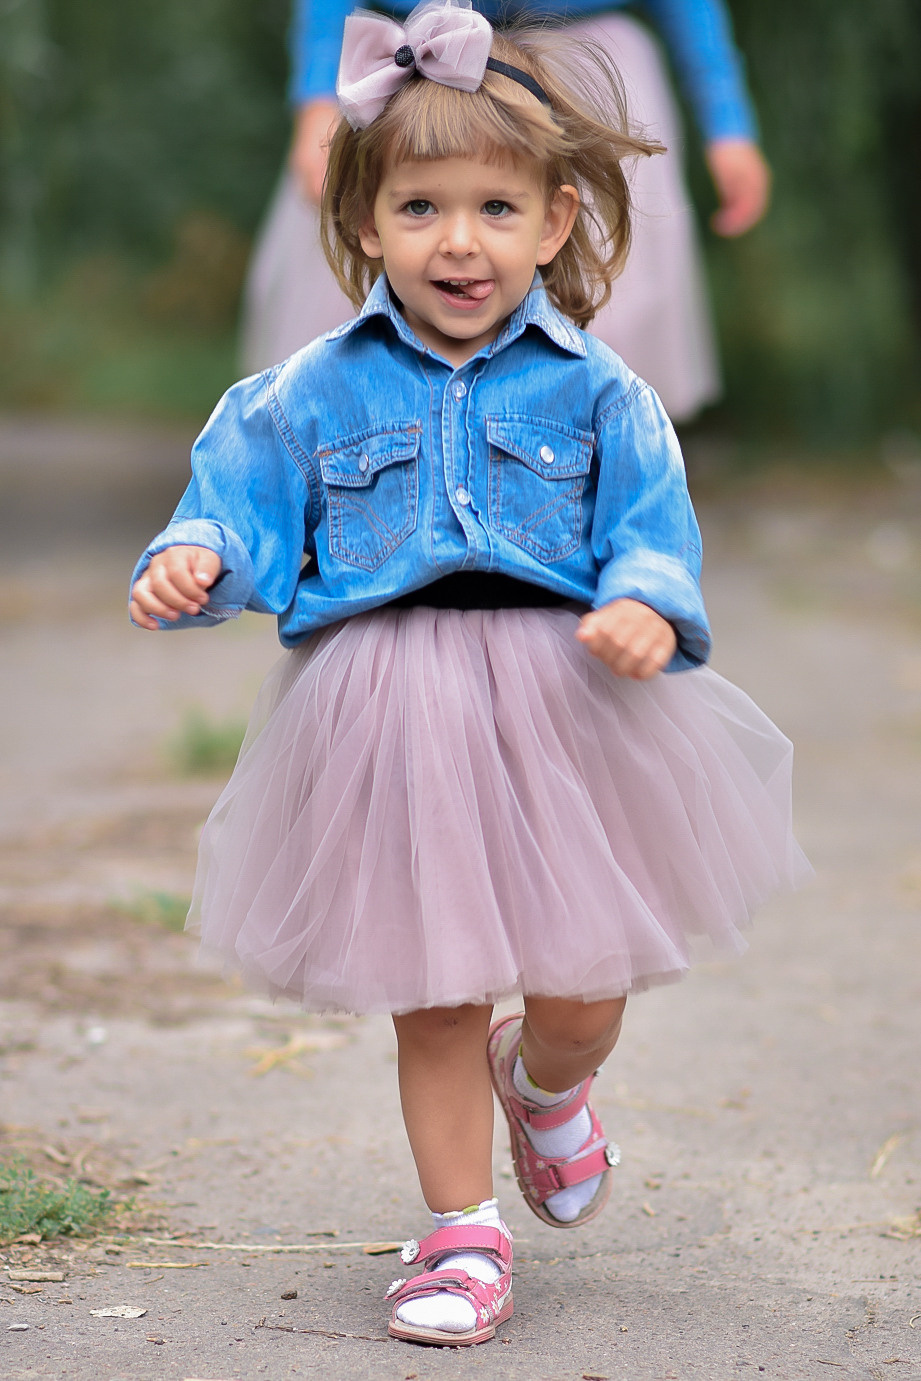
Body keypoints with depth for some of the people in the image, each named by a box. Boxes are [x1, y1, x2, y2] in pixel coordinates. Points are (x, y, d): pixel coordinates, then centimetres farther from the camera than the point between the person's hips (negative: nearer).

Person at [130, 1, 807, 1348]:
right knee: (433, 1000, 6)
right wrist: (194, 561, -16)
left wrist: (648, 606, -21)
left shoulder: (594, 392, 1)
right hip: (387, 718, 0)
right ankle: (463, 1229, 22)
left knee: (583, 993, 6)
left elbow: (654, 521, 0)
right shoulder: (313, 393, 4)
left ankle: (541, 1084, 43)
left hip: (561, 707, 0)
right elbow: (243, 492, 6)